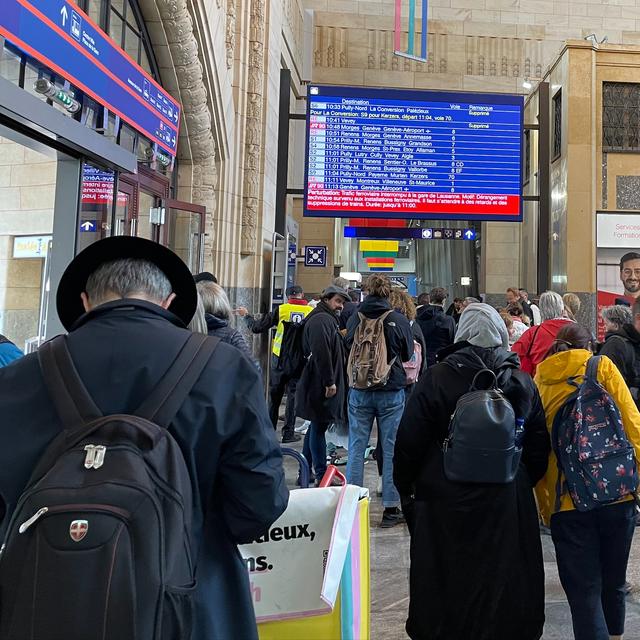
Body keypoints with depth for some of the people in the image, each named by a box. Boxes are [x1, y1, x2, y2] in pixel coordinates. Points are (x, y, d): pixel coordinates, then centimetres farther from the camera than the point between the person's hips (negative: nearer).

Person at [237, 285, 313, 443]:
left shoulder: (281, 310, -8)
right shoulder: (311, 311, -6)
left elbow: (257, 327, -3)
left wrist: (246, 315, 12)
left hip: (279, 359, 0)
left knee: (274, 394, 15)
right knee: (293, 395, 8)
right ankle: (288, 433, 9)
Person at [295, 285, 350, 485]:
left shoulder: (328, 319, 21)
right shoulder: (321, 320, -14)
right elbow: (321, 353, -24)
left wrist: (332, 381, 22)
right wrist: (330, 382, -24)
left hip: (322, 385, 11)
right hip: (321, 386, -11)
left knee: (316, 427, 17)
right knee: (319, 427, -4)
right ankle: (321, 475, 4)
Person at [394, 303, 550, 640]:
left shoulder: (435, 379, -12)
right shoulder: (523, 382, -1)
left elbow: (408, 442, -9)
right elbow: (539, 447, 6)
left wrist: (405, 487, 6)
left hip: (446, 503, -2)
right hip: (508, 503, 3)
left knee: (447, 583, 12)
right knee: (504, 579, 17)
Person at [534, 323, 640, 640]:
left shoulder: (539, 381, 9)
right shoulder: (602, 366, 5)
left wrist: (544, 506, 14)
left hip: (566, 499, 0)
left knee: (584, 593, 6)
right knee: (613, 584, 20)